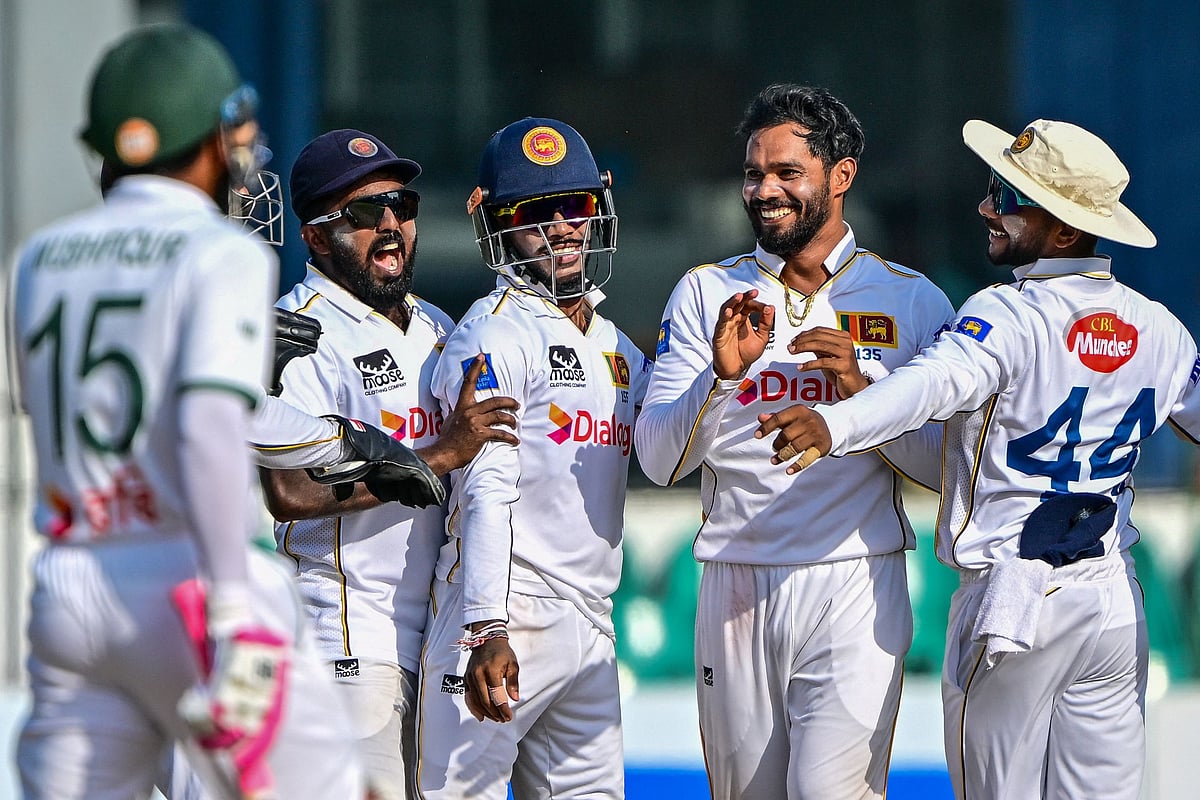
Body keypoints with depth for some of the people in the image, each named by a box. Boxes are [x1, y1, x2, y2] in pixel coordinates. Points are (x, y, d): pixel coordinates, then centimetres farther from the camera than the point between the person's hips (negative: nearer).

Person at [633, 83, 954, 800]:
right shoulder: (705, 294, 9)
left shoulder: (912, 302, 5)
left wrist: (862, 392, -12)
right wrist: (720, 377, -15)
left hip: (853, 586, -2)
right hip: (736, 587, 3)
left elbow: (946, 465, 2)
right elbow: (660, 461, 2)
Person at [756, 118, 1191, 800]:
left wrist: (836, 425, -50)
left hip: (1014, 605, -6)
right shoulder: (1157, 329, 5)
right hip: (1115, 601, 6)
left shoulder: (1009, 315, -15)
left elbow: (939, 383, -34)